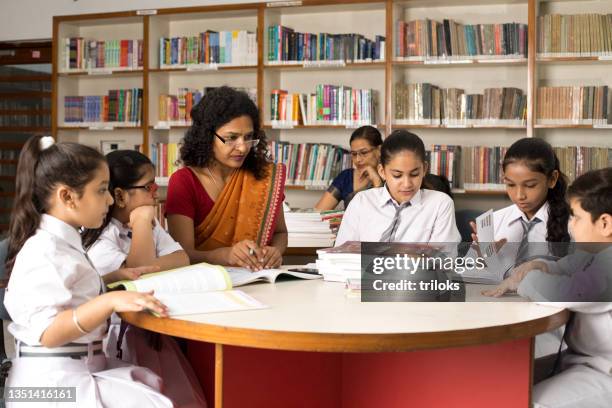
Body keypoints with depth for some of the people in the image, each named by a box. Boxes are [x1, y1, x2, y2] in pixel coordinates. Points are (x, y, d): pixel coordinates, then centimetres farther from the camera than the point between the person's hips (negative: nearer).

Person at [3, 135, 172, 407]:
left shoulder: (64, 242, 12)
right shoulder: (45, 251, -18)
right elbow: (48, 333, -25)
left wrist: (116, 277, 15)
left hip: (82, 367, 10)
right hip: (53, 384, -10)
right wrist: (110, 301, -35)